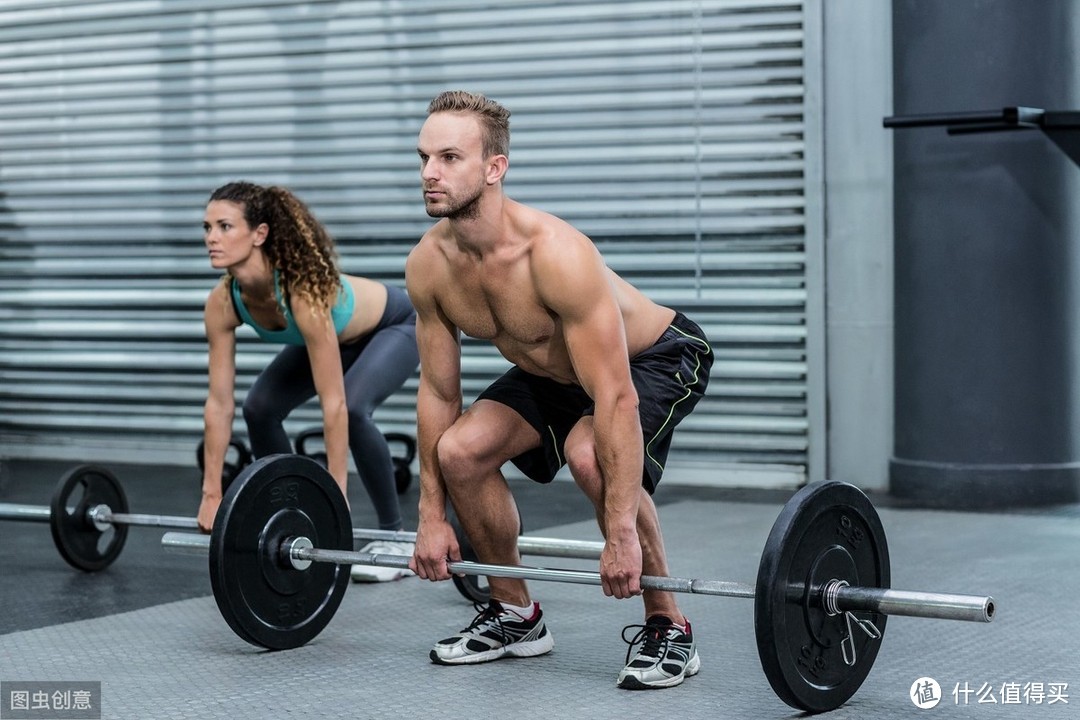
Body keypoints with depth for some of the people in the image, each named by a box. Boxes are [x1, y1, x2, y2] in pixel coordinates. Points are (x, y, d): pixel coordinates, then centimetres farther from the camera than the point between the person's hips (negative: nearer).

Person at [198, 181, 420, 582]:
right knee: (260, 408, -9)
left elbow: (334, 404, -41)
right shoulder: (222, 304, -24)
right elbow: (219, 402, -16)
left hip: (394, 325, -7)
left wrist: (336, 496, -40)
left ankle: (394, 538, -13)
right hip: (340, 335, 7)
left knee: (354, 408, -30)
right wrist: (211, 493, -15)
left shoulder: (302, 291, -43)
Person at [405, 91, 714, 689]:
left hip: (659, 357, -7)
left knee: (589, 454, -34)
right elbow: (437, 391, -5)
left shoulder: (556, 254, -38)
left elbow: (616, 399, -38)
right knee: (460, 450, -11)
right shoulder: (427, 265, -17)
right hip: (552, 371, 7)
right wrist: (432, 517, -3)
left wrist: (621, 534, -38)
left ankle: (667, 629, -15)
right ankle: (516, 616, 10)